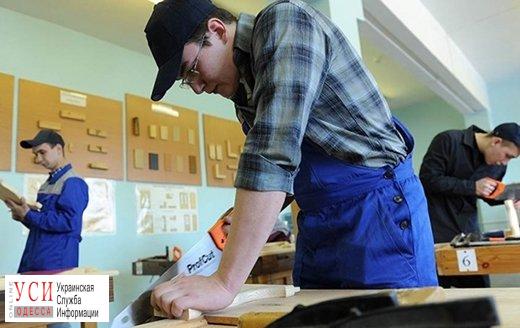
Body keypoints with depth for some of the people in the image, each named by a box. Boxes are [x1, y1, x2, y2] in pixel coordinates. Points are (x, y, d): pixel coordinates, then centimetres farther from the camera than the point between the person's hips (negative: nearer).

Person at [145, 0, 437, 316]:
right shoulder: (243, 87, 10)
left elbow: (274, 152, -29)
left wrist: (224, 283, -29)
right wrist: (238, 222, -1)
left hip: (378, 207, -8)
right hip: (318, 224, 8)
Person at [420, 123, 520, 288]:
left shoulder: (499, 164, 5)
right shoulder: (448, 140, -13)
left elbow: (490, 195, 19)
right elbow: (428, 179, -19)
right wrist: (472, 187, -18)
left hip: (469, 228, 6)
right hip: (438, 229, -5)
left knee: (480, 286, 6)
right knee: (437, 287, -3)